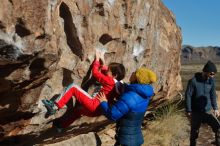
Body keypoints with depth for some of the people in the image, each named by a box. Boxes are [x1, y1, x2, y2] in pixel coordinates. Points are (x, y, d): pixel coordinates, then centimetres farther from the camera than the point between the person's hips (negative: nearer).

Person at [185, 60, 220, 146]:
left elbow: (213, 95, 9)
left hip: (207, 111, 3)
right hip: (196, 112, -3)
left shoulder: (211, 81, -2)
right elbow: (188, 96, -12)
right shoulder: (193, 81, -16)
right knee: (194, 132, 9)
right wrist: (188, 111, -12)